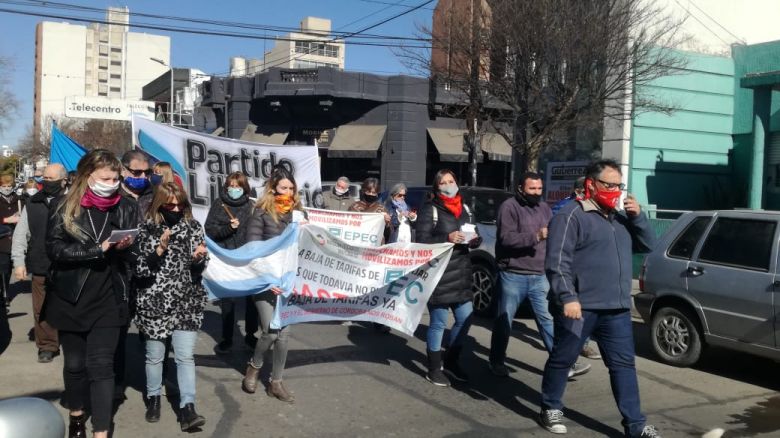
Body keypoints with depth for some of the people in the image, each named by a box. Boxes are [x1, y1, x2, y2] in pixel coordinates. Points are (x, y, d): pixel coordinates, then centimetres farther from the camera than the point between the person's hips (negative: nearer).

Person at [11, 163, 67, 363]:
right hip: (40, 267, 4)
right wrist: (19, 262, 4)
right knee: (42, 310, 8)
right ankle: (47, 346, 22)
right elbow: (21, 234, 11)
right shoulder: (33, 203, 8)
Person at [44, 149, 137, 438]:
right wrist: (98, 249, -20)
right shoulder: (65, 207, -3)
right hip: (70, 299, 1)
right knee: (75, 363, 15)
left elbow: (135, 254, 4)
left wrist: (124, 247, -19)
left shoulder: (126, 209, 1)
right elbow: (54, 248, -12)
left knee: (101, 365, -2)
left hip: (108, 299, 0)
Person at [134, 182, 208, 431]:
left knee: (185, 356, -2)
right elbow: (139, 269, -8)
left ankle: (187, 408, 0)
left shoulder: (193, 227, 4)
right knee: (154, 356, 11)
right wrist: (159, 250, -21)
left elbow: (199, 269, 6)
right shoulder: (147, 229, -2)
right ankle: (153, 398, 31)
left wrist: (198, 258, -16)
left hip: (186, 303, 1)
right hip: (154, 303, -1)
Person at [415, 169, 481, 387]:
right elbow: (421, 240, -12)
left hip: (461, 273, 7)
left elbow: (475, 237, 21)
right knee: (438, 324, 0)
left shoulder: (465, 209, 15)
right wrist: (447, 238, -24)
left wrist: (475, 240, -3)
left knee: (465, 319, 12)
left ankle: (451, 362, 31)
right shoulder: (429, 210, -5)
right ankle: (434, 369, 15)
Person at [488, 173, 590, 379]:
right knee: (504, 320, 6)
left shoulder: (544, 208, 13)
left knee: (548, 319, 4)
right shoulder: (509, 207, -8)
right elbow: (505, 238, -19)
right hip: (513, 275, -5)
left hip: (539, 276, 5)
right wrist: (536, 236, -27)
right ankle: (496, 362, 20)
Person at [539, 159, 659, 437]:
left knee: (624, 364, 7)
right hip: (578, 306, -7)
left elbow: (648, 244, 18)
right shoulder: (572, 215, -9)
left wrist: (638, 216, 2)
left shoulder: (620, 216, 17)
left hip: (616, 309, 7)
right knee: (562, 360, 7)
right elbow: (557, 261, -15)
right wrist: (567, 297, -23)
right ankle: (550, 409, 24)